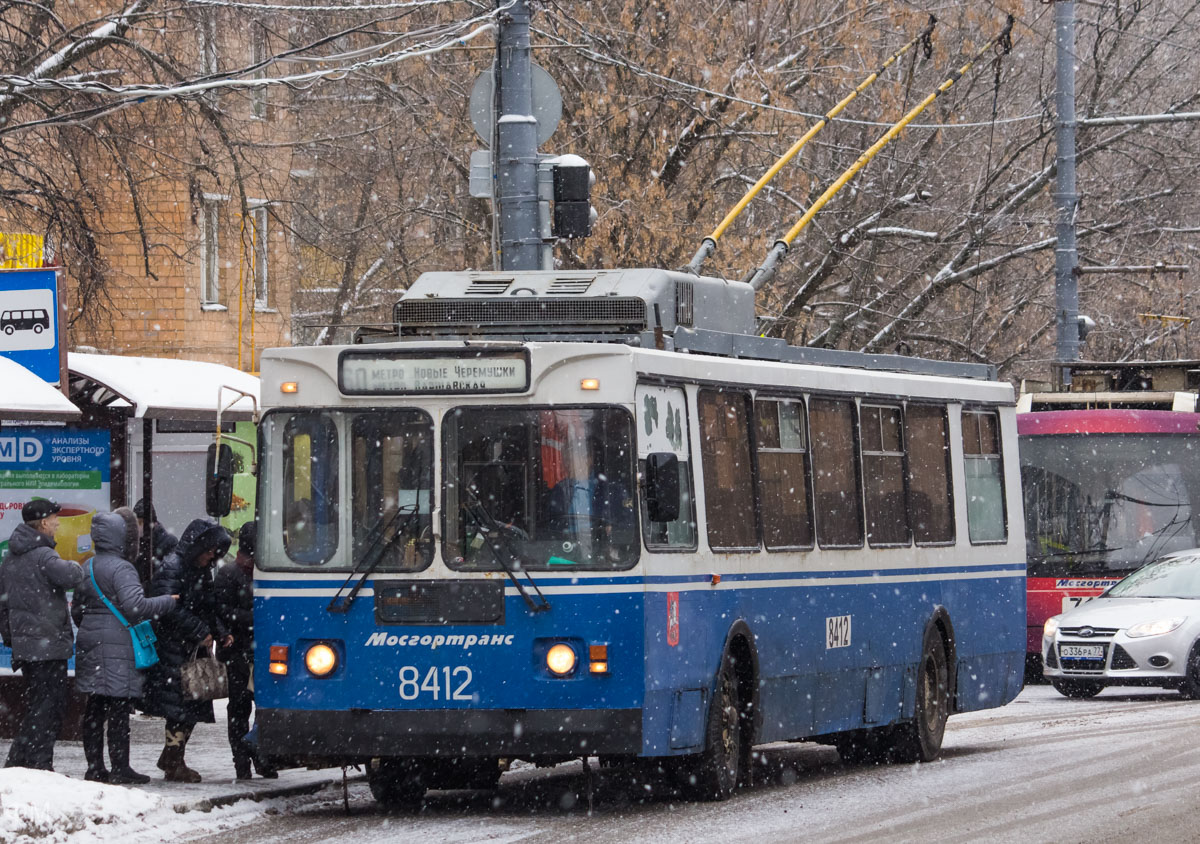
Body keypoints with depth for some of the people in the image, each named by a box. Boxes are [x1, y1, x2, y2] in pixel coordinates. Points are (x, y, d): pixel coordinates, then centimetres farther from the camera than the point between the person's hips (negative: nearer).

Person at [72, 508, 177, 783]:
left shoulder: (88, 567, 14)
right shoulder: (120, 568, -14)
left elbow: (77, 608, 22)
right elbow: (135, 605, -24)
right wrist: (167, 602, -10)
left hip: (90, 644, 9)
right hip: (117, 646, -9)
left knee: (95, 708, 11)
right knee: (118, 708, -5)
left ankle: (94, 767, 15)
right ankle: (120, 768, -4)